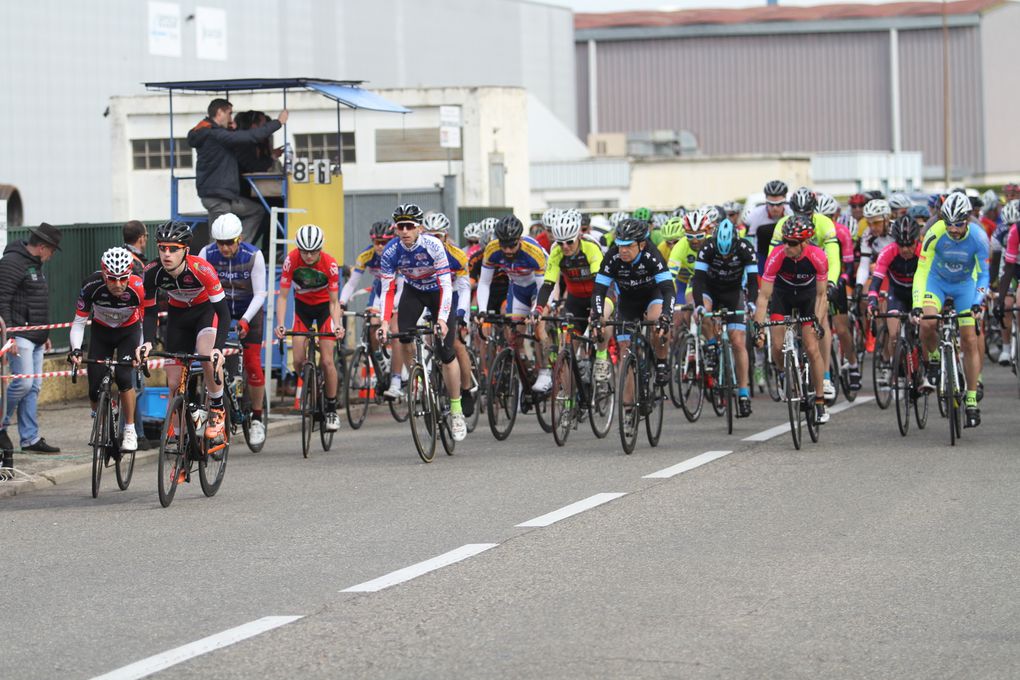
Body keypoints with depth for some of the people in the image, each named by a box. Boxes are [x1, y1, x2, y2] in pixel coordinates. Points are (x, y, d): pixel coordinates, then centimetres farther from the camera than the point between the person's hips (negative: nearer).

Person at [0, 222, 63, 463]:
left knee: (33, 387, 8)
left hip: (35, 336, 10)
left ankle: (30, 437, 10)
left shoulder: (34, 264, 18)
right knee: (24, 382, -14)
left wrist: (45, 334, 27)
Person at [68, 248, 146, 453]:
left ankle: (130, 430, -7)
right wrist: (75, 349, -34)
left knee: (123, 376, -24)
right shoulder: (92, 286, -30)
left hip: (129, 331, -1)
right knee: (95, 388, -8)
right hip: (101, 332, 1)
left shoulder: (138, 288, -33)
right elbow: (79, 322, -20)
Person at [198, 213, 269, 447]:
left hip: (249, 308, -2)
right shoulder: (207, 254, -19)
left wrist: (245, 320, -35)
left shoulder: (253, 256, -23)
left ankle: (257, 419, 1)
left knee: (252, 363, -11)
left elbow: (260, 294, -22)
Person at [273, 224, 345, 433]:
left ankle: (332, 410, 2)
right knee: (298, 361, -10)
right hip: (302, 306, 2)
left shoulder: (330, 264, -27)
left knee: (327, 361, -10)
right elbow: (282, 296, -21)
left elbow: (334, 301, -21)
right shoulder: (291, 260, -25)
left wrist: (338, 325, -37)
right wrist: (280, 325, -34)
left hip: (324, 306, -2)